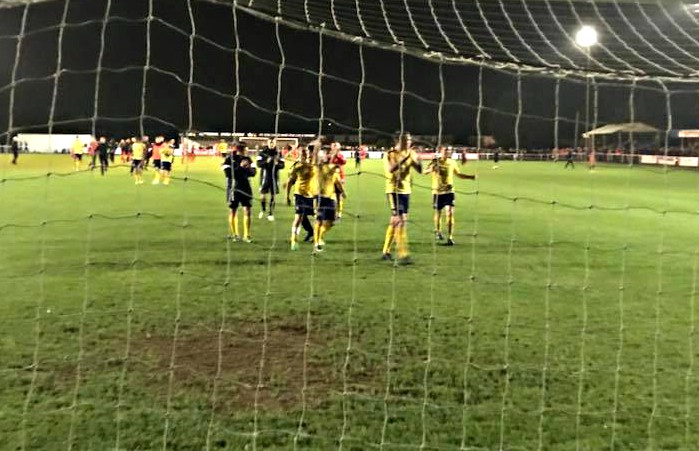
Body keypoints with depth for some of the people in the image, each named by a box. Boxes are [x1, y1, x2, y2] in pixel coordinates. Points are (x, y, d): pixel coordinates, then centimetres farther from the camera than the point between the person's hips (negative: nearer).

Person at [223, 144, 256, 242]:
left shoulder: (247, 159, 5)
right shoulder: (229, 159, -9)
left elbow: (253, 173, 2)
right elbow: (229, 174, -19)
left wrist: (248, 168, -18)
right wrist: (240, 167, -24)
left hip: (245, 187, 3)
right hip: (233, 189, -3)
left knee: (248, 211, -2)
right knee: (233, 211, 7)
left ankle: (246, 235, 7)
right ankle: (234, 234, 22)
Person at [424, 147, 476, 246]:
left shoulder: (452, 162, 4)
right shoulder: (435, 161, -4)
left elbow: (458, 174, 18)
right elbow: (425, 172, -14)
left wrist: (471, 177, 7)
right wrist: (431, 169, -37)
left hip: (449, 191, 1)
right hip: (437, 191, -1)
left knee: (450, 213, -13)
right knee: (438, 213, 11)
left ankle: (450, 238, -11)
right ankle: (438, 232, 39)